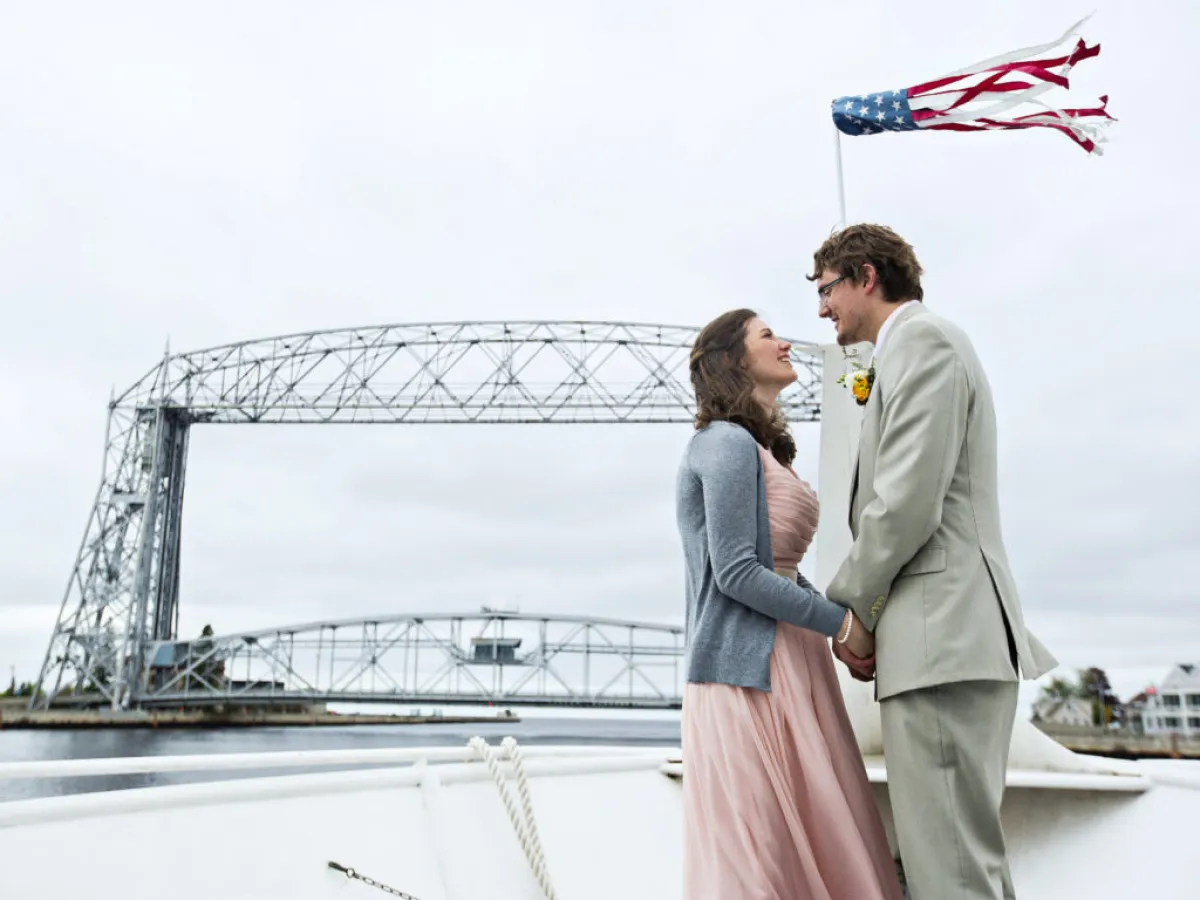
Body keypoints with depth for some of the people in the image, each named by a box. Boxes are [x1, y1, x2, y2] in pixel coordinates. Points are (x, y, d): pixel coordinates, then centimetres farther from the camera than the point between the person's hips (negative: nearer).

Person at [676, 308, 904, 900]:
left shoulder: (762, 449, 18)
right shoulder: (728, 443, -10)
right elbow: (736, 572, -18)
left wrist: (846, 630, 5)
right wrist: (841, 623, -11)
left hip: (785, 664, 9)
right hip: (748, 670, -9)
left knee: (810, 842, 11)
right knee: (757, 850, -4)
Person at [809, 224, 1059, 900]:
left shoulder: (923, 338, -6)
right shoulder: (916, 346, 25)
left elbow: (908, 503, -16)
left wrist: (845, 605, -4)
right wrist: (870, 612, 12)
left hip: (942, 637, -11)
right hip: (948, 638, 11)